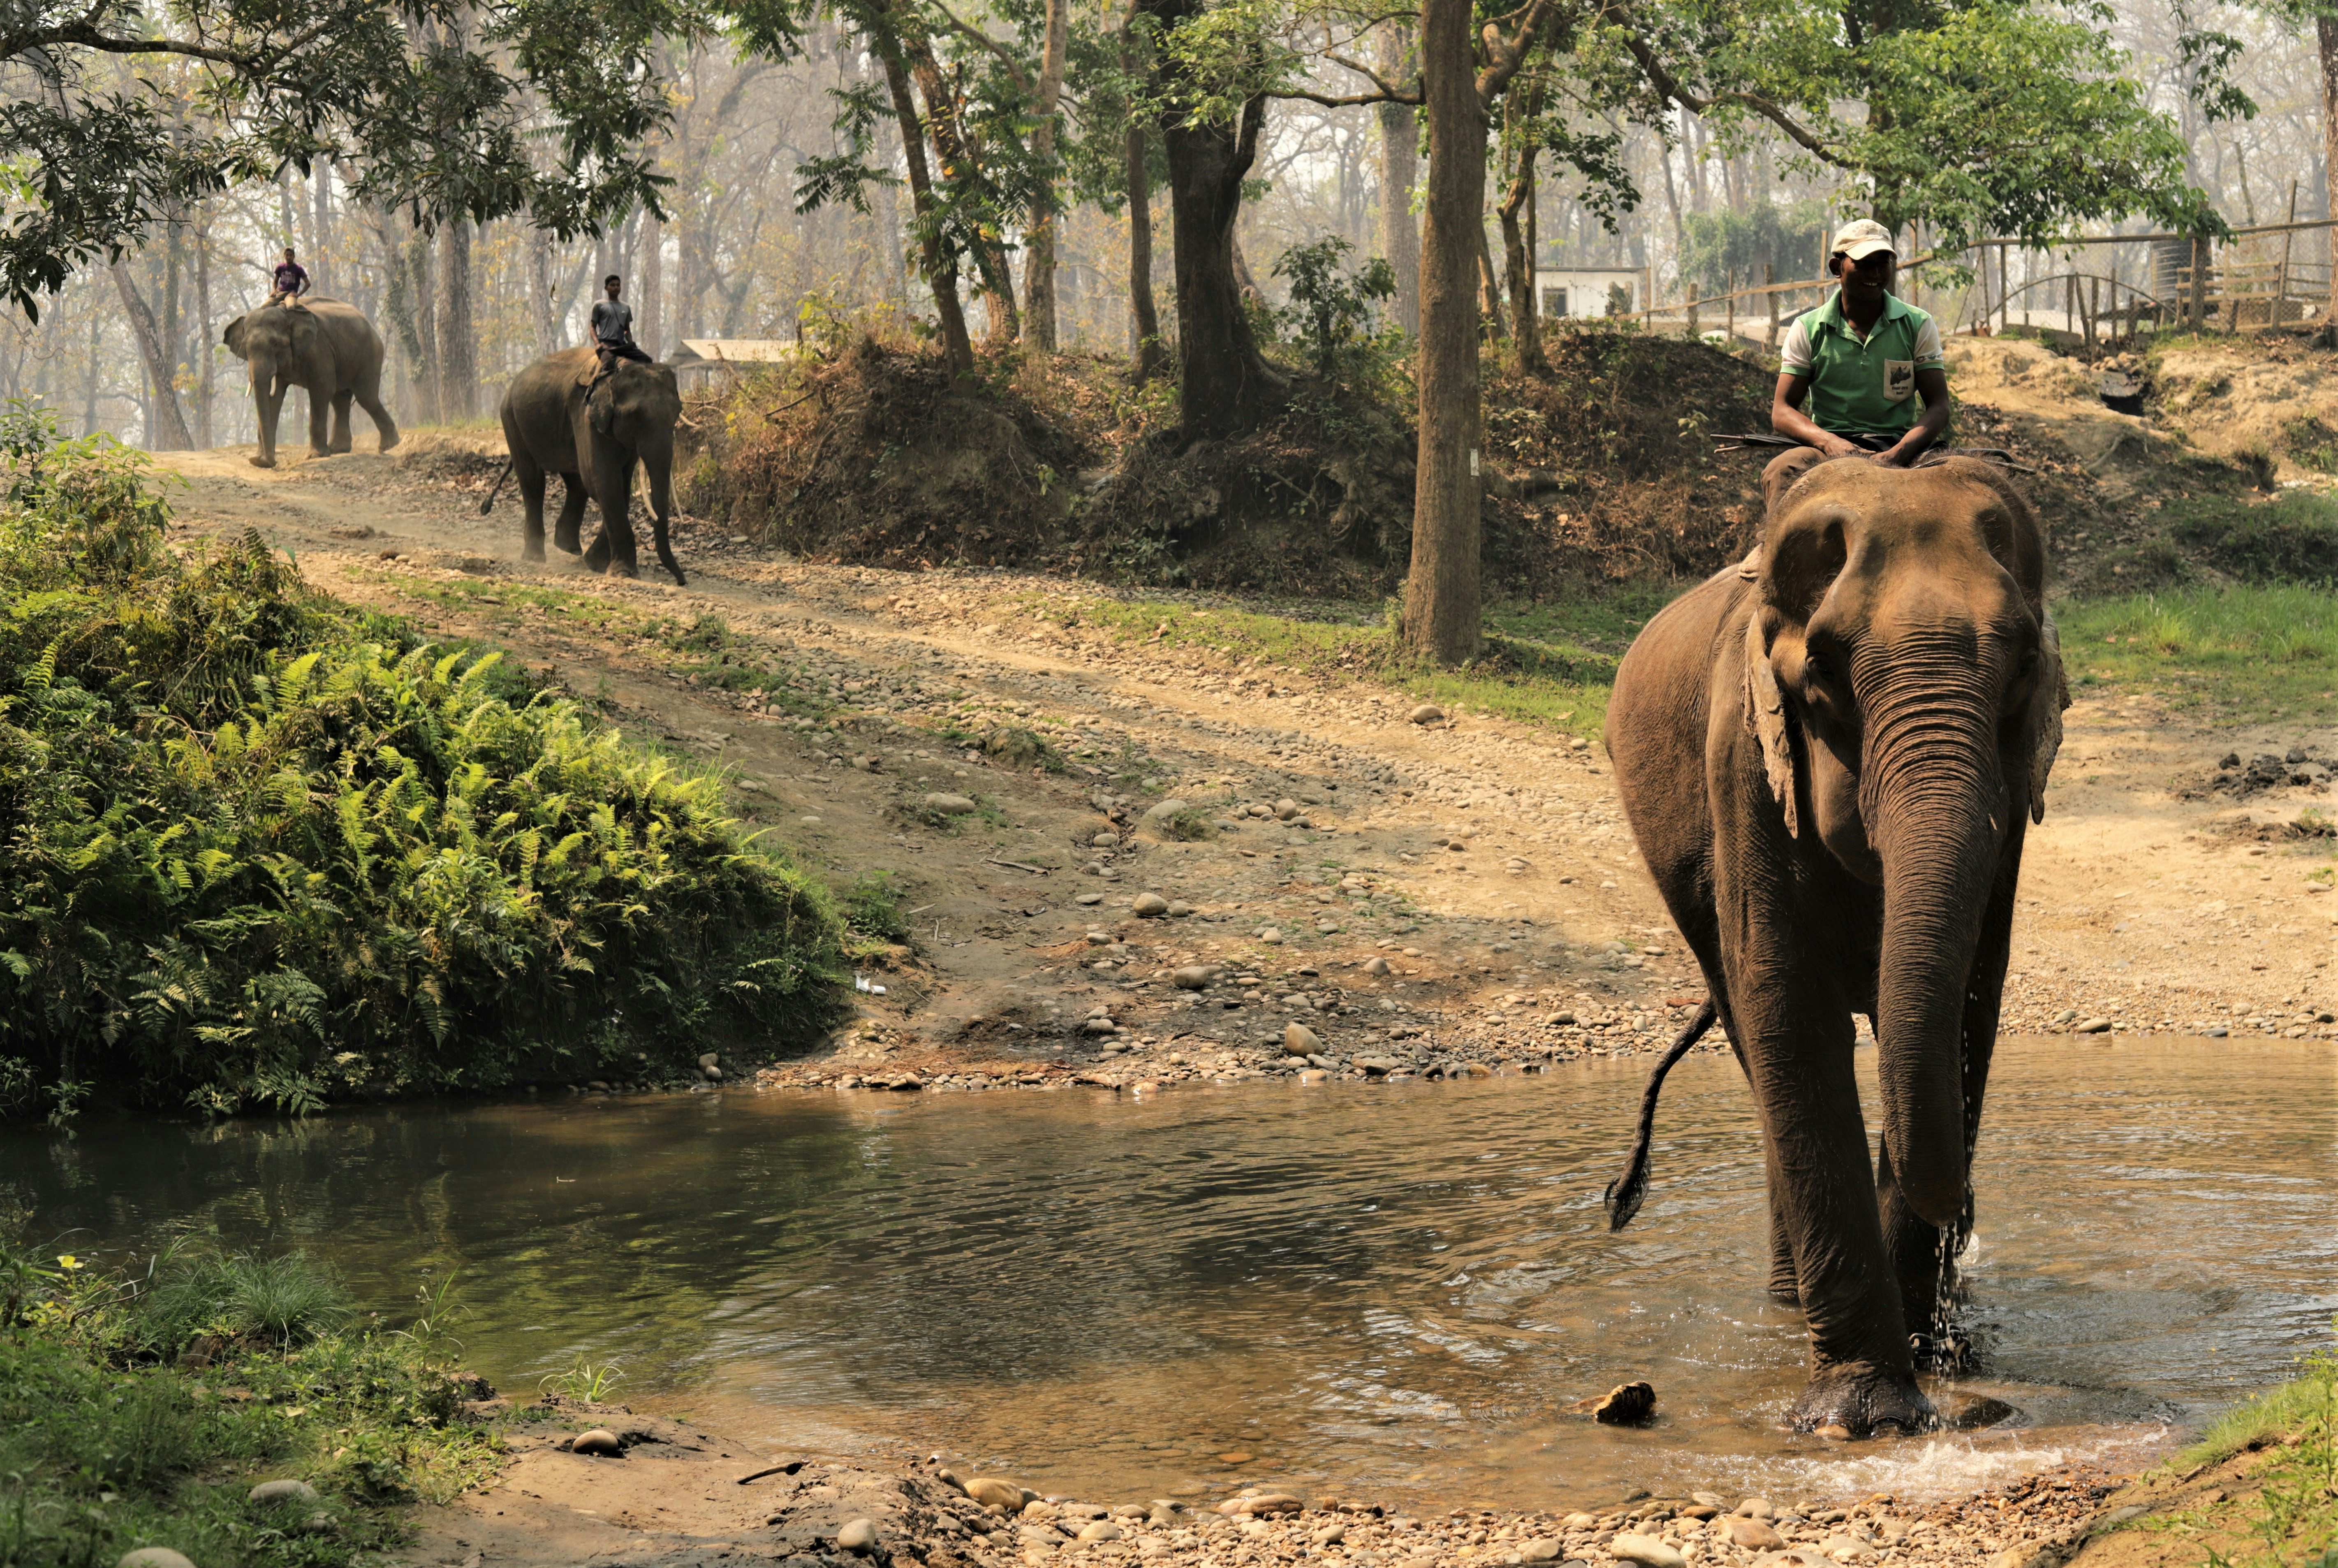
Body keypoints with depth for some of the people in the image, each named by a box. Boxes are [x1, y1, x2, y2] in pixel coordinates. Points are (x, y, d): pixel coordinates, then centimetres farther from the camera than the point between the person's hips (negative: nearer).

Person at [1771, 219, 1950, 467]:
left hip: (1897, 445, 0)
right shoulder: (1808, 329, 8)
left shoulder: (1919, 325, 9)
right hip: (1829, 447, 0)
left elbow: (1938, 408, 2)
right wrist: (1829, 442, -22)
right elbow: (1782, 411, 1)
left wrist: (1898, 453, -20)